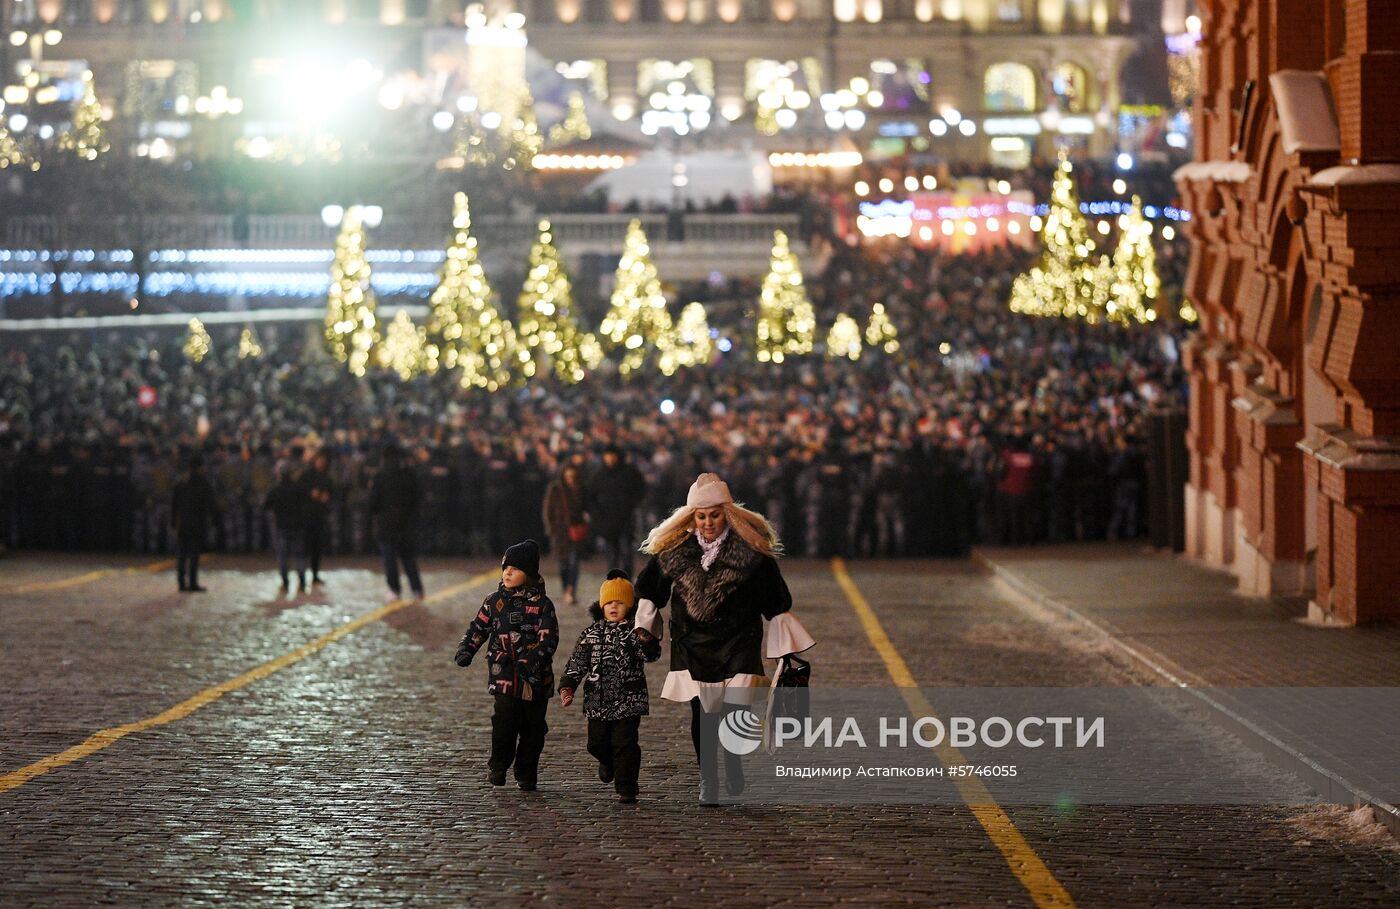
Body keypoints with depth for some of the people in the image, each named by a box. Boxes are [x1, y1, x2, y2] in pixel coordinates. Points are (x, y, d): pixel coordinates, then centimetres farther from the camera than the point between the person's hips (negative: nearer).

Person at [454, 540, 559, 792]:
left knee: (533, 727, 5)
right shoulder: (495, 601, 8)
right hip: (504, 674, 1)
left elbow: (548, 638, -9)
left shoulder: (541, 603, -2)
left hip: (535, 677, -1)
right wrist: (466, 650, -3)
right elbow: (478, 628, 14)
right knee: (505, 720, -14)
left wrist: (533, 660, -24)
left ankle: (527, 774, 19)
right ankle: (498, 766, 4)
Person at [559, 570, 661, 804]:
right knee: (597, 743, 13)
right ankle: (608, 762, 47)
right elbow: (577, 662, 8)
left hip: (628, 701, -4)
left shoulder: (635, 632, -5)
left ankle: (626, 789, -1)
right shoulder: (591, 633, 5)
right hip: (597, 701, 4)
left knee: (625, 744, -7)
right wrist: (567, 686, -1)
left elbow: (650, 655, -18)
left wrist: (647, 642, -39)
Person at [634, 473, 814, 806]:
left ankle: (732, 760, 20)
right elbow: (649, 590, 17)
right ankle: (707, 780, 15)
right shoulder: (673, 548, 1)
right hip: (692, 644, 2)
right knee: (701, 717, -1)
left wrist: (786, 648, 3)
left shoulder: (751, 549, -5)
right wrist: (642, 630, 14)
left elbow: (776, 603, 2)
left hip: (738, 643, -2)